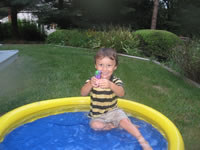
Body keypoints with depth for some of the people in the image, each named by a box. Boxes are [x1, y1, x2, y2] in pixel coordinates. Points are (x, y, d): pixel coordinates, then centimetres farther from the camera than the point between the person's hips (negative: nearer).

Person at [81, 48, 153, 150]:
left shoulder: (116, 81, -10)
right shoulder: (92, 80, -9)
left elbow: (121, 93, -31)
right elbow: (83, 94, -24)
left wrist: (110, 85, -52)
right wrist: (90, 84, -46)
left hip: (113, 111, 0)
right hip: (97, 115, 1)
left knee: (125, 121, -24)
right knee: (95, 125, -27)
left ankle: (143, 141, -14)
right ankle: (117, 125, -7)